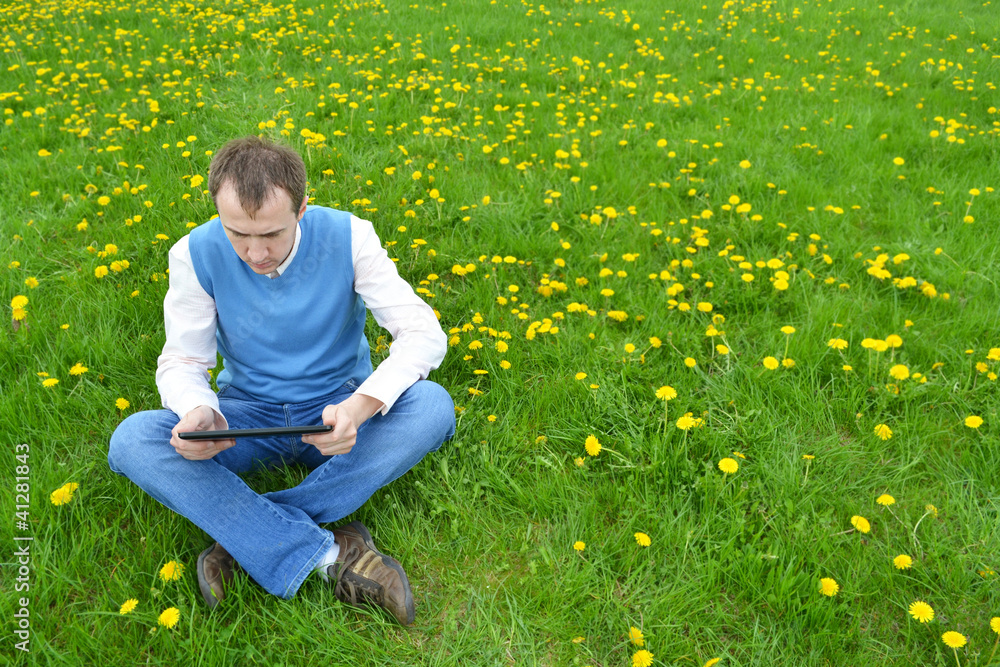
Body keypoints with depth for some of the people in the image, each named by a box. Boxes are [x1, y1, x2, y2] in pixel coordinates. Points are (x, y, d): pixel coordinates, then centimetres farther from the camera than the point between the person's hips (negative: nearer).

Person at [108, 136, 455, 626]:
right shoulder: (196, 255, -12)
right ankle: (326, 555, -30)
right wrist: (197, 412, -31)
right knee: (131, 441, -26)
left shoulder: (347, 237, -16)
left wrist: (360, 406, -37)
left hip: (337, 415, 0)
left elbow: (424, 333, -20)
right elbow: (181, 361, -6)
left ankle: (243, 535, -24)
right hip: (249, 418, 1)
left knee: (433, 406, -31)